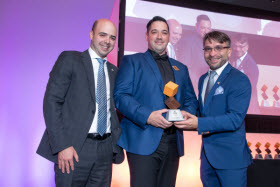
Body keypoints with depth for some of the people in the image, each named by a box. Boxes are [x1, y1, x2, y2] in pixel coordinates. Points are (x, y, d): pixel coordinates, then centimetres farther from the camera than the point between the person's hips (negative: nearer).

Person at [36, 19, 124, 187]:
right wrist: (62, 146, -16)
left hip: (106, 148, 5)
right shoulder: (70, 59, -1)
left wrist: (117, 142, 5)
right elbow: (52, 101, -8)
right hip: (74, 148, -4)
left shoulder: (114, 71, 15)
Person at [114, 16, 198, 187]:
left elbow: (191, 99, 19)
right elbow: (120, 95, -6)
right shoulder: (131, 61, 5)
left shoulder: (181, 68, 21)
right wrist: (147, 116, -19)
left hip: (173, 143, 5)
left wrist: (186, 114, -5)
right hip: (143, 142, -5)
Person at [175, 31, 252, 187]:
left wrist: (199, 123, -29)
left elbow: (235, 119, -22)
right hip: (207, 154, 7)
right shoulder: (203, 79, 12)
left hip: (230, 156, -7)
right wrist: (189, 116, -6)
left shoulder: (239, 80, -13)